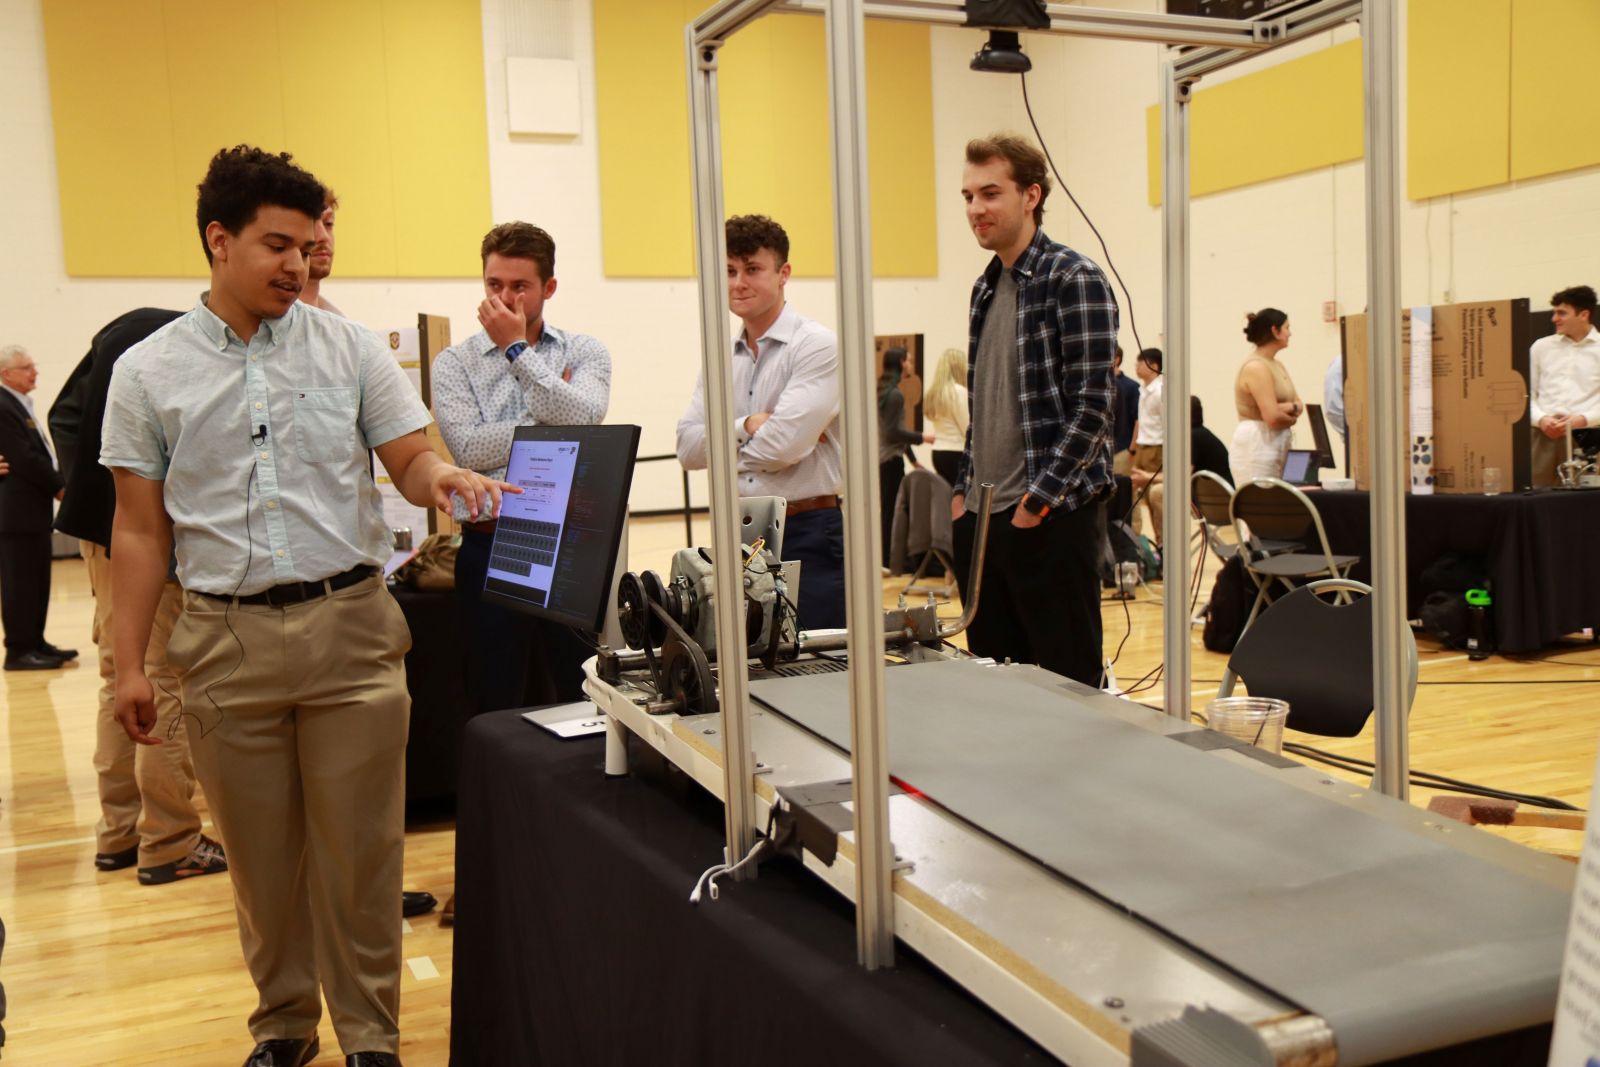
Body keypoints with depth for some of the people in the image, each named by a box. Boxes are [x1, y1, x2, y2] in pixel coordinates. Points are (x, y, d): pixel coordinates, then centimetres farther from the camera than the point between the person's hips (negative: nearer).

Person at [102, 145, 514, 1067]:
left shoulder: (349, 348, 3)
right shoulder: (148, 372, 4)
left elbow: (411, 457, 3)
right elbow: (140, 529, 7)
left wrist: (442, 478, -21)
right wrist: (131, 663, 5)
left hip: (349, 623, -1)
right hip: (228, 638, 1)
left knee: (359, 849, 4)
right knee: (261, 851, 12)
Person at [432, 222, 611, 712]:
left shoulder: (585, 353, 8)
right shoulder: (455, 363, 6)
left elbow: (582, 419, -12)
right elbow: (469, 449, -9)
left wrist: (517, 349, -5)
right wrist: (552, 421, -6)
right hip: (491, 547, 0)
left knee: (585, 696, 7)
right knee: (498, 704, 7)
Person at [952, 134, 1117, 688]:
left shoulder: (1073, 279, -8)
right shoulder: (986, 287, 15)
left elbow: (1092, 407, -14)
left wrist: (1037, 501, -17)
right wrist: (965, 490, 13)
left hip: (1050, 518, -7)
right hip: (980, 518, 8)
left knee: (1068, 680, 0)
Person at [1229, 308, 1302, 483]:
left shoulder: (1277, 365, 18)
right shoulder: (1256, 367, -12)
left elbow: (1299, 405, 14)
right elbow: (1273, 417, -19)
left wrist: (1286, 408, -9)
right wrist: (1291, 418, 3)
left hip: (1277, 447, 9)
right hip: (1254, 448, -9)